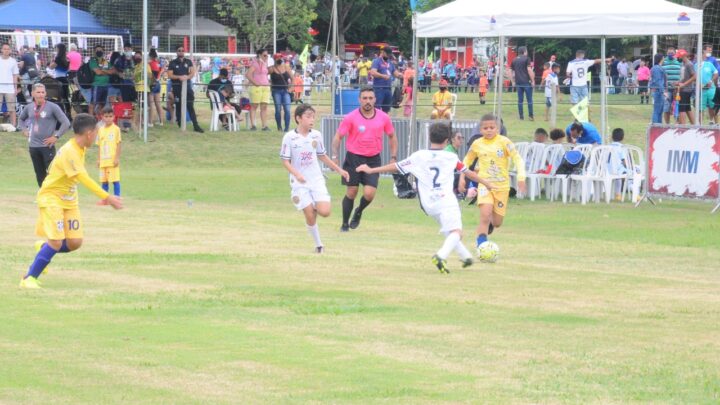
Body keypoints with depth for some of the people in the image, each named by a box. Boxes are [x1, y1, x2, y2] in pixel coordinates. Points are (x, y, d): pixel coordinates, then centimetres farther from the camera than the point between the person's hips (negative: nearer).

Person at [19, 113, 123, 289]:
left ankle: (44, 248, 25)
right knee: (56, 242, -18)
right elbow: (85, 179, -31)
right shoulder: (69, 152, -26)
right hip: (51, 197, -8)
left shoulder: (81, 149, 4)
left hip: (69, 200, 8)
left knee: (75, 242, -2)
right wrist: (108, 198, -34)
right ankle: (29, 279, -9)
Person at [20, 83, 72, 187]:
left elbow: (66, 123, -10)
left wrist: (56, 136, -12)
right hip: (33, 146, 5)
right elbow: (21, 119, 28)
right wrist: (25, 130, 13)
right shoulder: (29, 107, 7)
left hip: (47, 146, -5)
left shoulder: (52, 107, -8)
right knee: (39, 174, 11)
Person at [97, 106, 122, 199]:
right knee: (104, 181, 9)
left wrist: (117, 158, -11)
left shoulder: (116, 129, -4)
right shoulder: (100, 130, 9)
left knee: (115, 180, -4)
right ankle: (104, 199, 16)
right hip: (103, 160, 5)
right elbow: (99, 145, 13)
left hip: (113, 160, -5)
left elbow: (119, 144, -5)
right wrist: (98, 159, 9)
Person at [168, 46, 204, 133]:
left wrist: (187, 77, -19)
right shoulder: (172, 63, 5)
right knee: (179, 106, 2)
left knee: (190, 106, -4)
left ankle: (196, 125, -7)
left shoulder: (188, 62, 11)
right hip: (177, 87, -1)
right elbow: (170, 75, -2)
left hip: (187, 86, 1)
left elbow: (192, 73, 2)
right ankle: (180, 126, 8)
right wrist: (179, 77, -17)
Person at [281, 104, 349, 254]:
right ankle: (318, 245, 11)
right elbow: (285, 161, -8)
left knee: (325, 212, -13)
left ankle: (315, 207, 21)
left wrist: (339, 170, 16)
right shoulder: (289, 137, -9)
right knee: (310, 216, -6)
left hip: (317, 180, 3)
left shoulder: (316, 135, 2)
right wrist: (296, 174, -24)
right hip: (300, 183, -3)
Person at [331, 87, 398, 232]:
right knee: (351, 192, 2)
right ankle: (345, 224, 20)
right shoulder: (351, 118, -7)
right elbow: (338, 137, -2)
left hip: (373, 160, 1)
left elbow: (392, 137, 14)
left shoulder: (383, 118, 0)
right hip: (354, 158, -1)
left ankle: (359, 212, 22)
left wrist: (393, 157, 7)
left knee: (369, 193, -11)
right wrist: (335, 156, -11)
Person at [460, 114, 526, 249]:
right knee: (485, 215, -22)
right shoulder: (477, 144, -1)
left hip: (502, 186, 0)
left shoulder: (504, 142, -8)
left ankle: (489, 224, 43)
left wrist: (521, 177, -21)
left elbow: (518, 159, -10)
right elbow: (467, 161, 16)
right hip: (485, 184, 0)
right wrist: (462, 178, 9)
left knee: (497, 223, 6)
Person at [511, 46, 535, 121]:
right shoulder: (526, 59, -6)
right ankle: (530, 116, -3)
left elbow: (511, 71, 13)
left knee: (520, 100, 7)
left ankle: (521, 116, 6)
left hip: (518, 83, 5)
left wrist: (514, 81, 20)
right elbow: (529, 70, -12)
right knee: (529, 100, 0)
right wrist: (532, 80, -8)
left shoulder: (514, 60, 11)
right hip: (527, 82, -5)